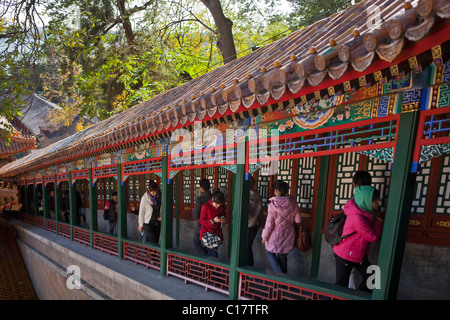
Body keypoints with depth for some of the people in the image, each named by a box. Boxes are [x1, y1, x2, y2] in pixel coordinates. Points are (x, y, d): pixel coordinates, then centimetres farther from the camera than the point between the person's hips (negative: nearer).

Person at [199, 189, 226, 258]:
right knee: (214, 255, -12)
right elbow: (202, 221, -10)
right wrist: (213, 220, -25)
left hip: (217, 233, 4)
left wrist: (223, 220, -12)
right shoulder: (206, 207, -16)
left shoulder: (222, 206, -2)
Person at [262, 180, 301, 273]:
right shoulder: (292, 202, -8)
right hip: (289, 234, 5)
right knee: (283, 257, 20)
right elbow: (298, 220, 0)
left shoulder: (273, 205, -20)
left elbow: (269, 224, -15)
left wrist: (264, 237, -2)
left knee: (269, 252, 19)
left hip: (276, 235, -4)